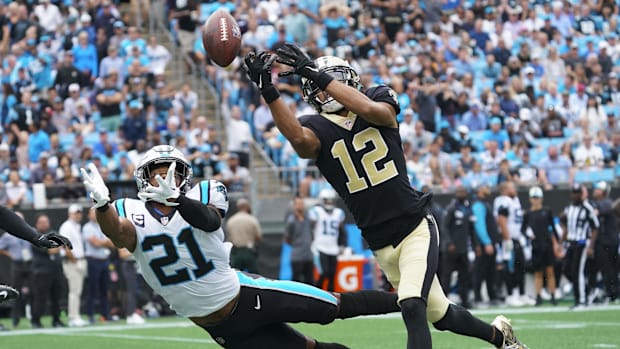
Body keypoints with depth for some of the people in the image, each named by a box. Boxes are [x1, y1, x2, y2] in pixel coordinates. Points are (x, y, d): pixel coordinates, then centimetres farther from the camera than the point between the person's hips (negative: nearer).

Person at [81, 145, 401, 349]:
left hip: (242, 293, -1)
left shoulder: (202, 195, -8)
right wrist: (101, 203, -53)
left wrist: (175, 198, -53)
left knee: (335, 305, 2)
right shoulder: (133, 214, -6)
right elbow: (116, 233, -30)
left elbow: (211, 220, -32)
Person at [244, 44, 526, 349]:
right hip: (382, 246, 3)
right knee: (439, 315, 12)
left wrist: (317, 74, -28)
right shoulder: (318, 129, -1)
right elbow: (298, 138, -26)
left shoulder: (380, 99, 0)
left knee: (412, 307, -22)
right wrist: (268, 91, -39)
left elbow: (371, 109, -26)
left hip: (416, 229, -3)